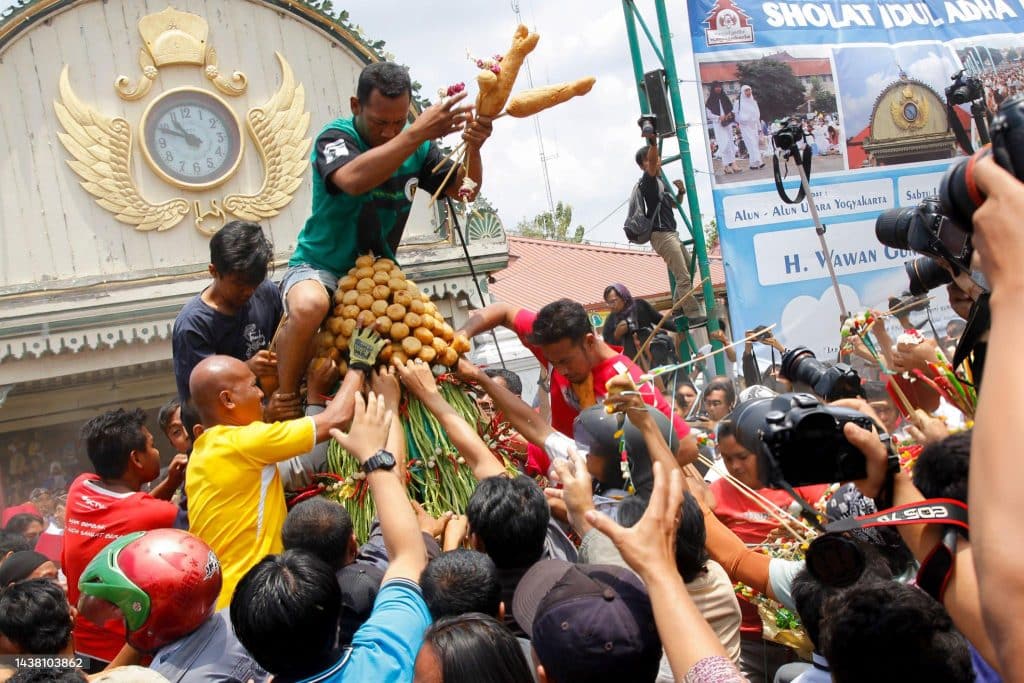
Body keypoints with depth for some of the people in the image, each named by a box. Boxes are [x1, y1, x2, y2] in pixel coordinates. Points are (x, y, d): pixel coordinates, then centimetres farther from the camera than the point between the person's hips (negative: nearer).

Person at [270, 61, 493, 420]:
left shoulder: (416, 146, 0)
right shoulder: (335, 137, -17)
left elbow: (462, 189, -1)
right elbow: (354, 180, -39)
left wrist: (473, 148, -22)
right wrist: (417, 134, -46)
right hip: (321, 267, -6)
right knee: (309, 306, -38)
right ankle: (284, 398, -15)